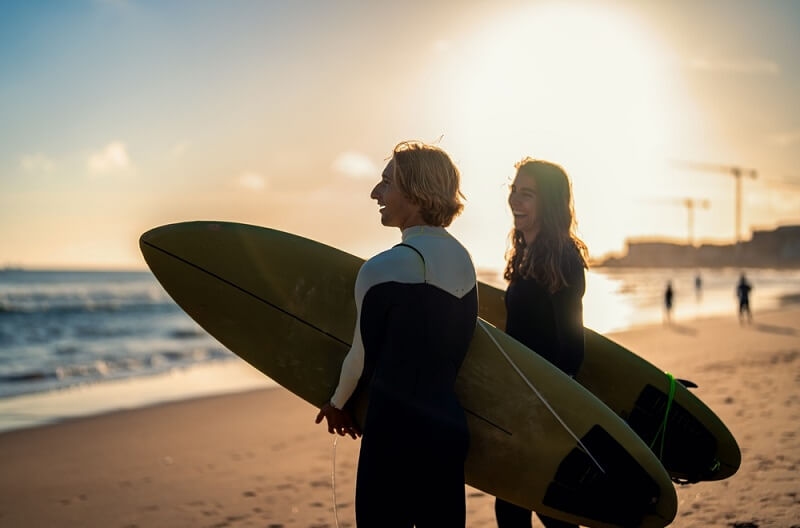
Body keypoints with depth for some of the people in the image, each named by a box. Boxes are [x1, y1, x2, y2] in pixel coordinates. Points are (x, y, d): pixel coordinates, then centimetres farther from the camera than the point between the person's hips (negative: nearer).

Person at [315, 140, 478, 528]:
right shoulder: (462, 259, 5)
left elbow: (364, 354, -6)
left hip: (396, 434, -7)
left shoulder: (383, 269, -16)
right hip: (449, 424, 7)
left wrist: (337, 404, 12)